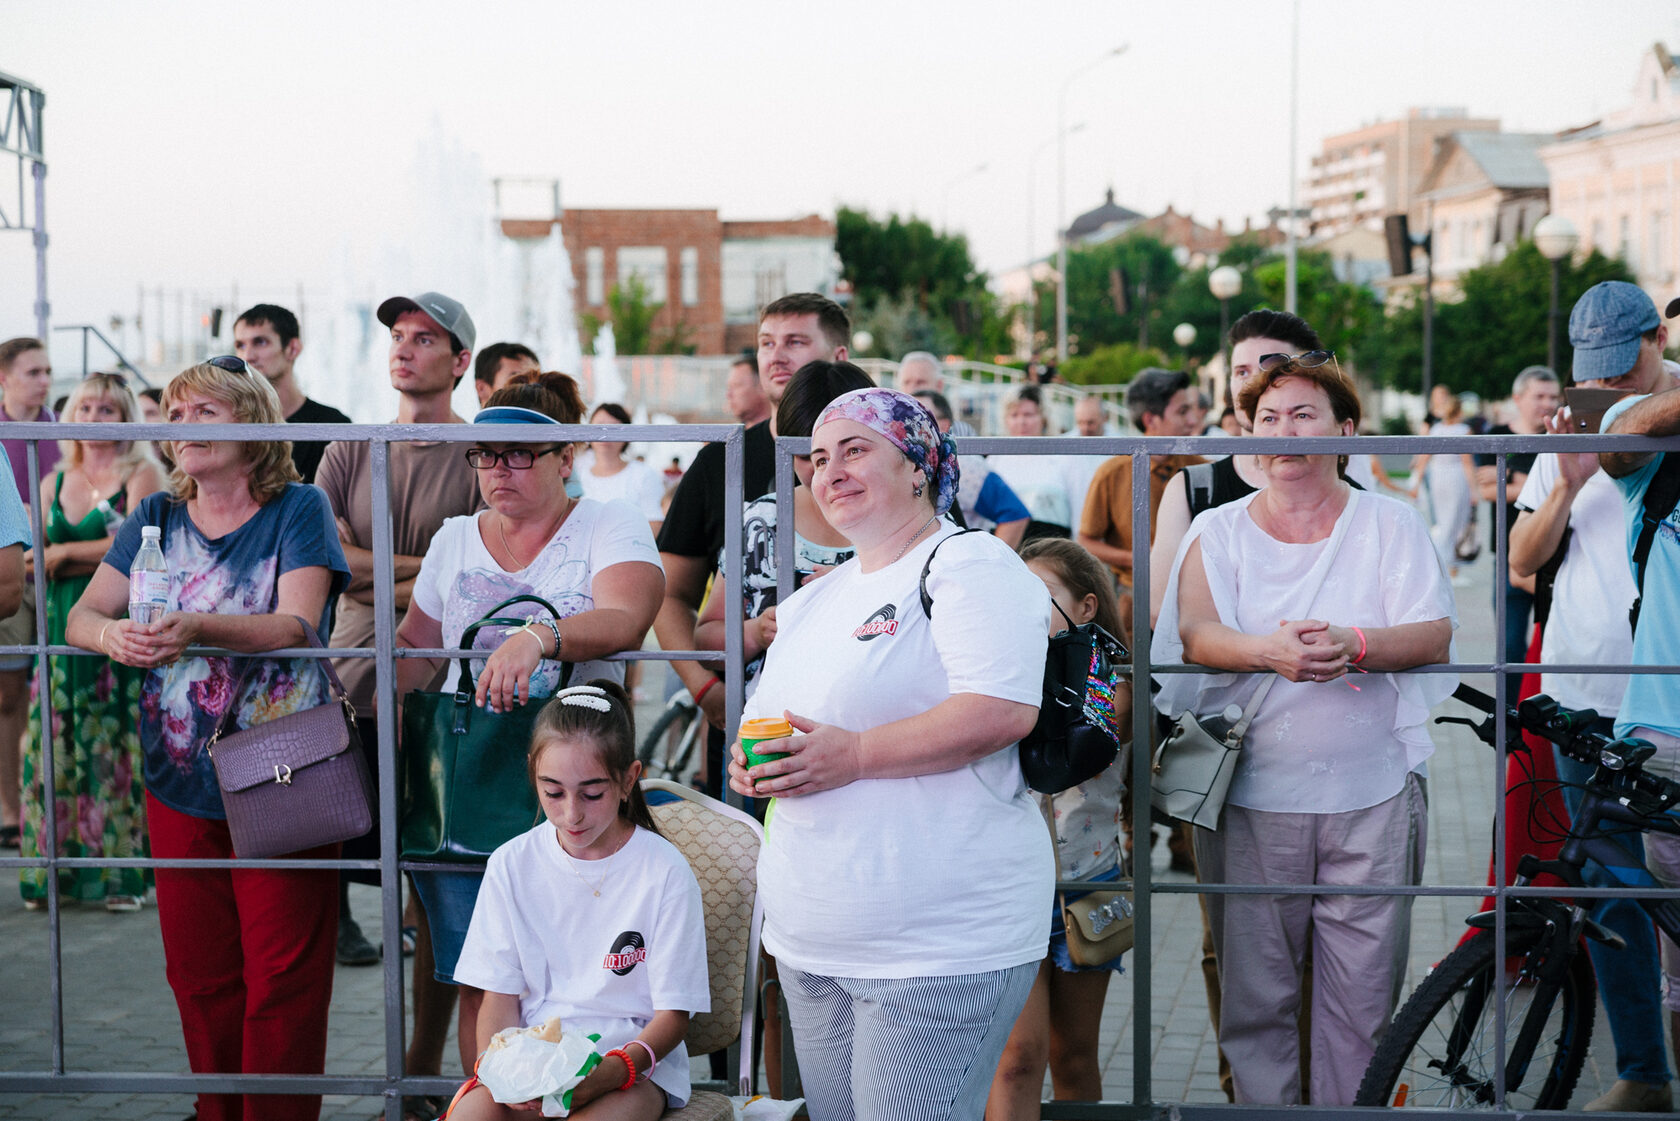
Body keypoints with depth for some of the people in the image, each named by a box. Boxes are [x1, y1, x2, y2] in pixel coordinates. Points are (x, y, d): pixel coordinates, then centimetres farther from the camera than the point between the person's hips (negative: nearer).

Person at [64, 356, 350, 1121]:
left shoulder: (297, 510, -4)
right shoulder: (155, 518, 10)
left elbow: (296, 623, -17)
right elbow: (81, 616, 4)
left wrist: (196, 628, -35)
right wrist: (112, 635, -21)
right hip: (180, 781, 5)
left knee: (282, 978, -3)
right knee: (198, 975, 10)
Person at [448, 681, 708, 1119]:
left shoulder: (665, 872, -6)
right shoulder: (512, 865, 4)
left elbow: (673, 1015, -3)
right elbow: (500, 996, 7)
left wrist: (606, 1074, -22)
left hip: (635, 1061, -2)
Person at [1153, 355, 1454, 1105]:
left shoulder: (1390, 524, 7)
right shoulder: (1216, 531, 8)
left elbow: (1435, 636, -4)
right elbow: (1197, 635, -7)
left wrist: (1354, 644, -24)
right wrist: (1270, 651, -28)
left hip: (1373, 794, 0)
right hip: (1250, 795, 1)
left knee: (1364, 993, 2)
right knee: (1253, 992, 4)